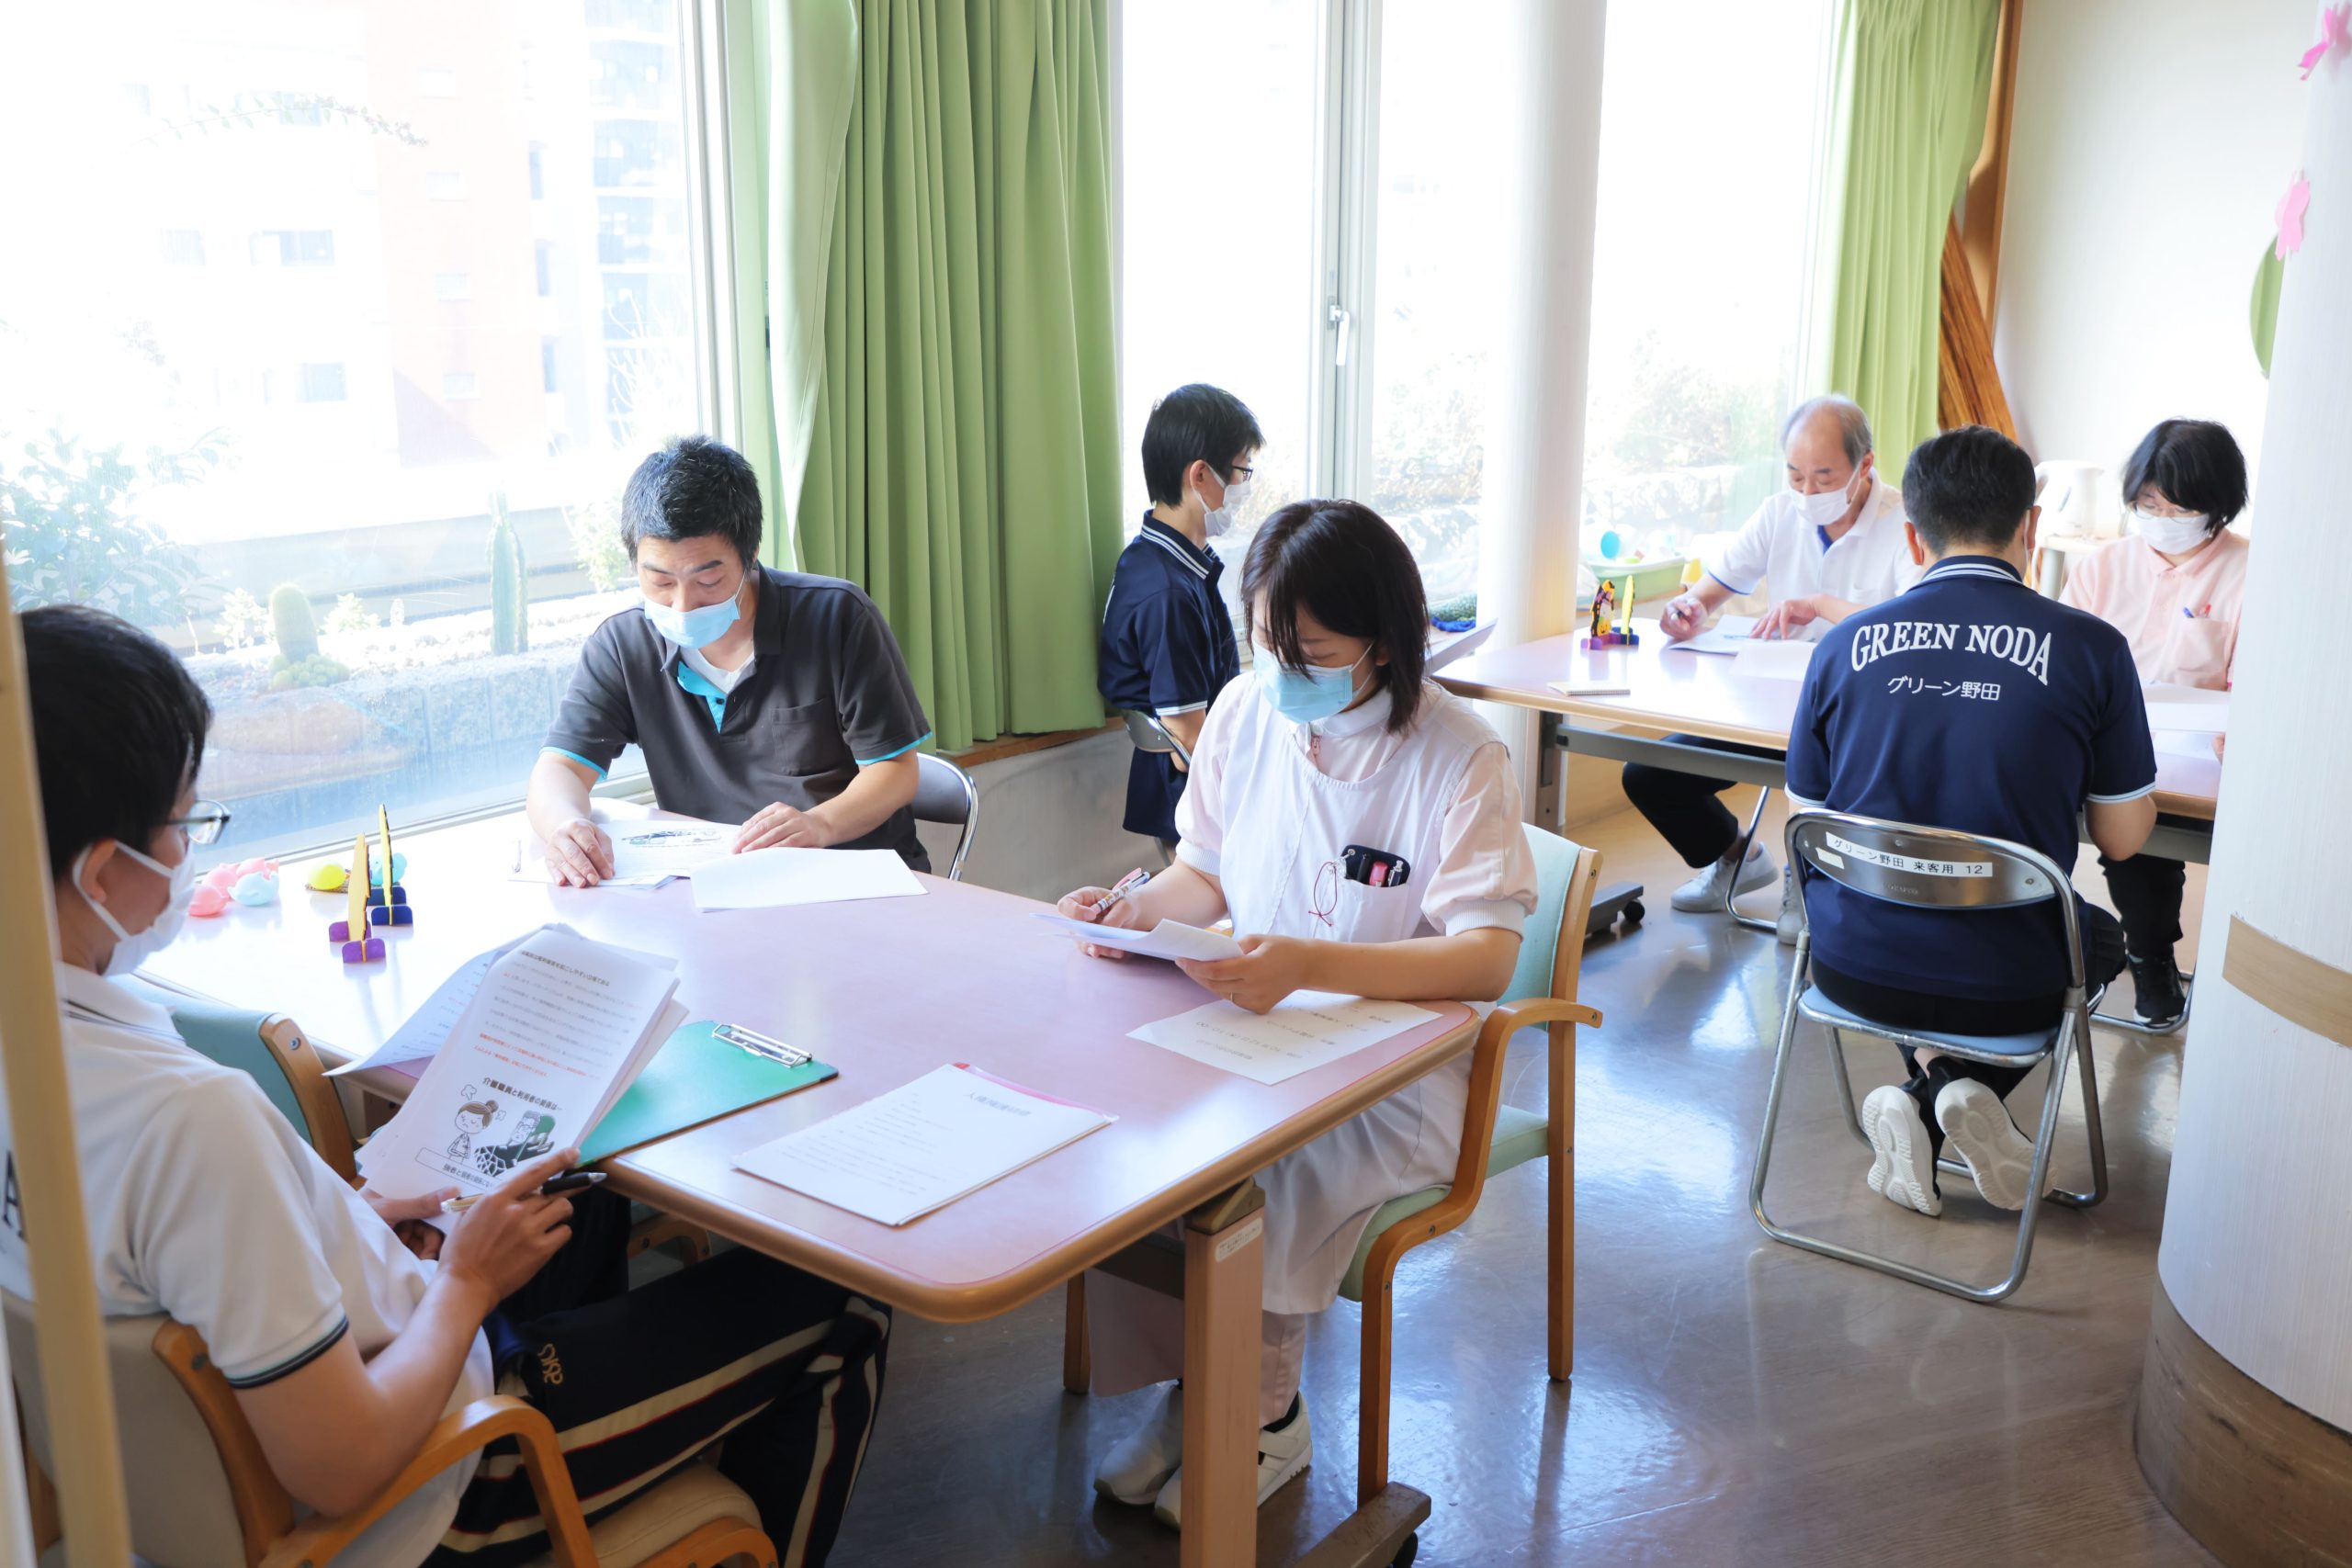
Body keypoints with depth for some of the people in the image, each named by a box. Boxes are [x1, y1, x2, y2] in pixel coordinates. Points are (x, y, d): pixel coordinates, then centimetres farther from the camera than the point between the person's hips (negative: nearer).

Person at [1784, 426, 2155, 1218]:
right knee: (2101, 939, 33)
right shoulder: (2090, 648, -10)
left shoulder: (1844, 644, -5)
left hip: (1853, 970, 2)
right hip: (2005, 989, -2)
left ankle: (1927, 1083, 11)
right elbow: (2123, 838, -1)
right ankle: (1962, 1089, 7)